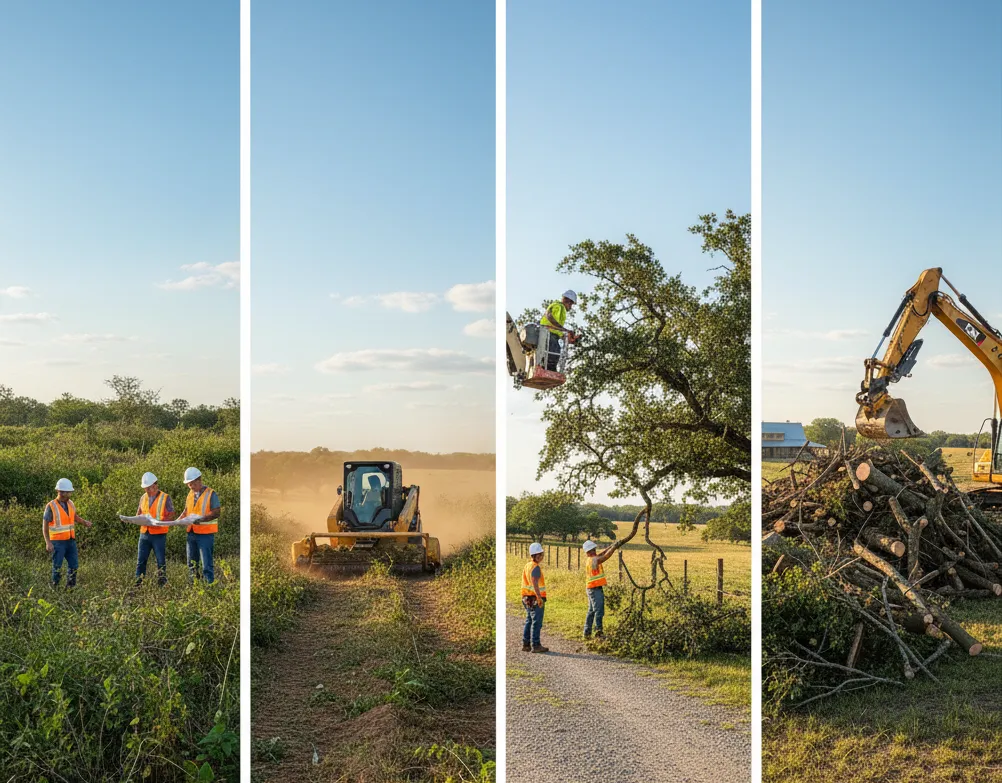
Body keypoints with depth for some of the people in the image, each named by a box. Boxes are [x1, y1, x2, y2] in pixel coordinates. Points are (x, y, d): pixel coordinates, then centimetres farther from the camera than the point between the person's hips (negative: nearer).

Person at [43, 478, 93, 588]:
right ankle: (55, 588, 11)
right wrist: (48, 543, -20)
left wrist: (84, 521, 7)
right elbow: (45, 526, -12)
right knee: (57, 567, -1)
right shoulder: (51, 506, -13)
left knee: (73, 565, 9)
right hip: (57, 542, -6)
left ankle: (71, 587, 20)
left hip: (70, 541, 6)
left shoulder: (70, 503, 6)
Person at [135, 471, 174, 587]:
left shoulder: (165, 498, -5)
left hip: (159, 534, -5)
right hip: (144, 533, 5)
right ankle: (138, 584, 11)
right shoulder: (143, 498, 10)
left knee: (161, 561, 2)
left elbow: (171, 515, -6)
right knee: (141, 561, 6)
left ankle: (162, 585, 9)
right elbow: (139, 513, 18)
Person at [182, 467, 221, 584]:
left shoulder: (211, 494, -8)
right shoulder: (190, 494, 12)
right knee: (192, 563, 13)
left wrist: (201, 519, -27)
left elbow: (216, 513, -15)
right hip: (191, 533, 7)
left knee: (206, 564, -7)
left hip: (205, 533, -7)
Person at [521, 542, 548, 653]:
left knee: (529, 621, 14)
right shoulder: (536, 567, -16)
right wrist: (539, 598, -31)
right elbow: (534, 583, -27)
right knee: (536, 622, -4)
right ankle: (535, 645, -2)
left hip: (527, 598, 9)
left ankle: (526, 644, 16)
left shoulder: (527, 565, 11)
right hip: (535, 599, -9)